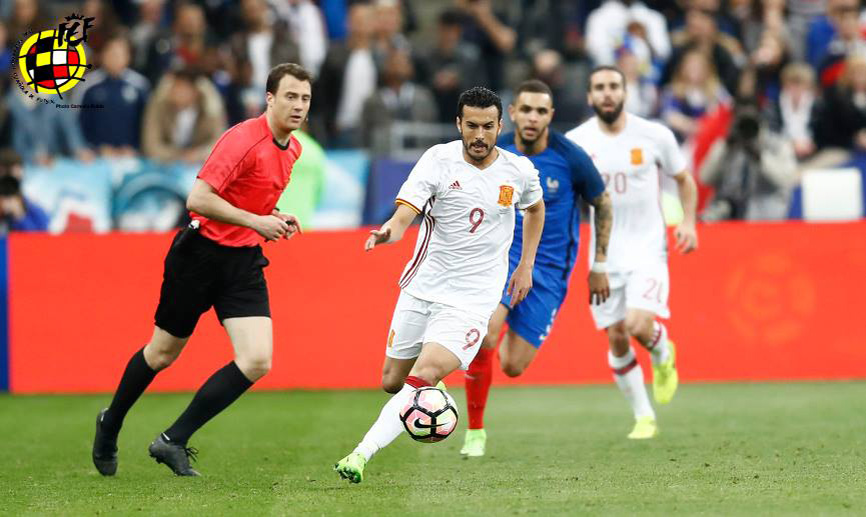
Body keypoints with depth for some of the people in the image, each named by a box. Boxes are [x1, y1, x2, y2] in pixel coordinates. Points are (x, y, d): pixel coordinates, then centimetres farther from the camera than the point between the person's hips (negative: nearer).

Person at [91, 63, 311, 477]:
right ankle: (110, 427, 36)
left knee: (257, 362, -12)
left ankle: (173, 441, -2)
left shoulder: (293, 149, 8)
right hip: (201, 253, -6)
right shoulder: (243, 140, -19)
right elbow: (198, 199, -25)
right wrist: (255, 221, -23)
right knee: (163, 353, 10)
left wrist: (276, 222, 7)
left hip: (244, 262, 6)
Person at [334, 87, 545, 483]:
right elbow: (405, 212, -22)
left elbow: (535, 208, 21)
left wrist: (526, 266, 17)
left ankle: (362, 455, -25)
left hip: (472, 298, -2)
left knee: (422, 377, -21)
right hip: (422, 287, 2)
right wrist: (389, 231, -45)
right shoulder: (439, 160, -10)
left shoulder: (519, 171, -3)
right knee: (392, 382, 9)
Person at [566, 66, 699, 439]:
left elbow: (684, 180, 10)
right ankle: (643, 417, 18)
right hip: (604, 254, 2)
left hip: (648, 249, -2)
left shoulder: (655, 136, -5)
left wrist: (688, 222, -4)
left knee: (639, 325, -22)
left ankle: (663, 354, 14)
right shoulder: (575, 142, -3)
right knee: (616, 339, 2)